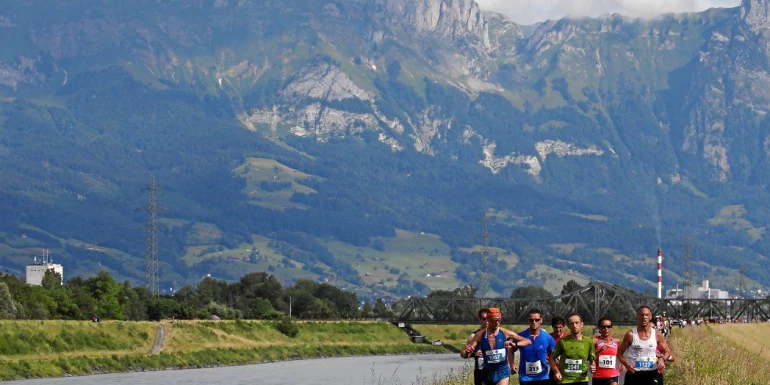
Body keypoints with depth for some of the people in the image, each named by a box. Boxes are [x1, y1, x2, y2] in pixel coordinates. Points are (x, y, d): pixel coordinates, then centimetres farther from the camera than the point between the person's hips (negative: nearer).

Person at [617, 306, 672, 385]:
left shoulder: (657, 335, 1)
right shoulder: (630, 335, -5)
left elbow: (667, 351, 13)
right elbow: (620, 353, 1)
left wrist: (662, 359, -10)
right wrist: (626, 364, -18)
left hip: (651, 375, 1)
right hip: (634, 374, -1)